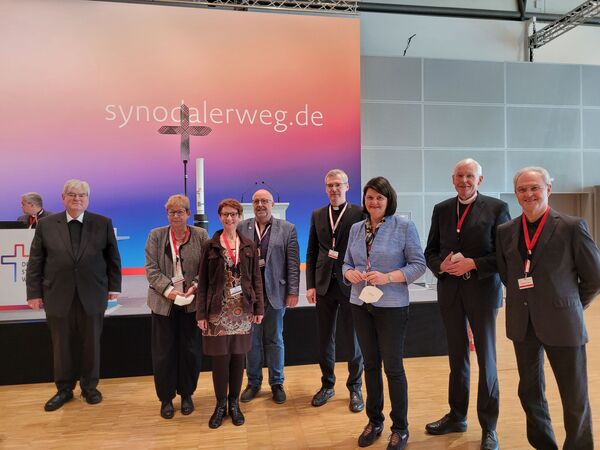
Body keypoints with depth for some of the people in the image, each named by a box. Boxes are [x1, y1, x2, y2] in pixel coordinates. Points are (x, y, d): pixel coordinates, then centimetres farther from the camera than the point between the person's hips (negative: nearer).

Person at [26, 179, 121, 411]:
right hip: (58, 295, 1)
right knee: (61, 345, 10)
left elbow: (113, 258, 5)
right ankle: (64, 389, 28)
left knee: (91, 343, 10)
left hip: (92, 295, 0)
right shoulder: (46, 224, 3)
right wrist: (34, 292, 0)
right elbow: (35, 261, 4)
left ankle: (90, 386, 28)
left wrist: (114, 286, 2)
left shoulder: (103, 223, 2)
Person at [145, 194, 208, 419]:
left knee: (190, 351, 10)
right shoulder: (156, 235, 2)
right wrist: (168, 290, -17)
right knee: (163, 352, 9)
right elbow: (151, 269, -4)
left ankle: (186, 394, 29)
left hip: (192, 302, 0)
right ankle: (166, 398, 26)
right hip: (163, 302, 0)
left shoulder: (201, 235, 1)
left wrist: (195, 287, -17)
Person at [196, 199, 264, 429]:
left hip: (242, 309, 2)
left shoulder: (249, 246, 5)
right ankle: (220, 404, 21)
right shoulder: (210, 246, 1)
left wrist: (259, 307, 1)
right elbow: (203, 282, 0)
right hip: (218, 310, -1)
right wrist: (201, 313, -4)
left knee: (238, 356, 8)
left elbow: (256, 278, 6)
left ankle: (234, 403, 24)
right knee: (220, 357, 3)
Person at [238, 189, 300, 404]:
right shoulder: (241, 228, 3)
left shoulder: (287, 229, 0)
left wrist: (293, 292, -6)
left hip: (275, 293, -1)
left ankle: (277, 383, 25)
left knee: (274, 339, 10)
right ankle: (253, 382, 27)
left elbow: (293, 263, -2)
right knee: (251, 340, 11)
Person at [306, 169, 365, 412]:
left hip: (350, 284, -3)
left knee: (353, 339, 8)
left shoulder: (359, 213, -3)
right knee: (325, 338, 13)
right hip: (324, 284, 4)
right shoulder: (317, 215, 9)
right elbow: (311, 253, 9)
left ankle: (355, 388, 25)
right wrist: (310, 285, 4)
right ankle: (327, 385, 30)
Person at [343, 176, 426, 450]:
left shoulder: (404, 226, -7)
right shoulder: (356, 228, 7)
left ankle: (400, 428, 22)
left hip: (391, 306, -4)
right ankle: (374, 421, 31)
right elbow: (347, 262, 13)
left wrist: (387, 277, -20)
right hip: (361, 304, 5)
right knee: (370, 363, 14)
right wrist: (350, 273, -10)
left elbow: (418, 264, -9)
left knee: (393, 366, 3)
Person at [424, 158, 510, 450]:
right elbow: (430, 251, 8)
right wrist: (441, 265, -12)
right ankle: (457, 416, 32)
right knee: (457, 357, 16)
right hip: (449, 291, 4)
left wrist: (473, 264, -19)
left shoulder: (497, 208, -4)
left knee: (486, 360, 8)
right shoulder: (441, 209, 7)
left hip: (482, 291, -3)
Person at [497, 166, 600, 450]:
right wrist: (524, 301, 8)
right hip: (522, 323, 4)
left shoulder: (573, 227, -7)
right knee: (530, 392, 16)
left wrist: (570, 306, 6)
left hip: (561, 323, -4)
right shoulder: (506, 231, 4)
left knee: (575, 398, 7)